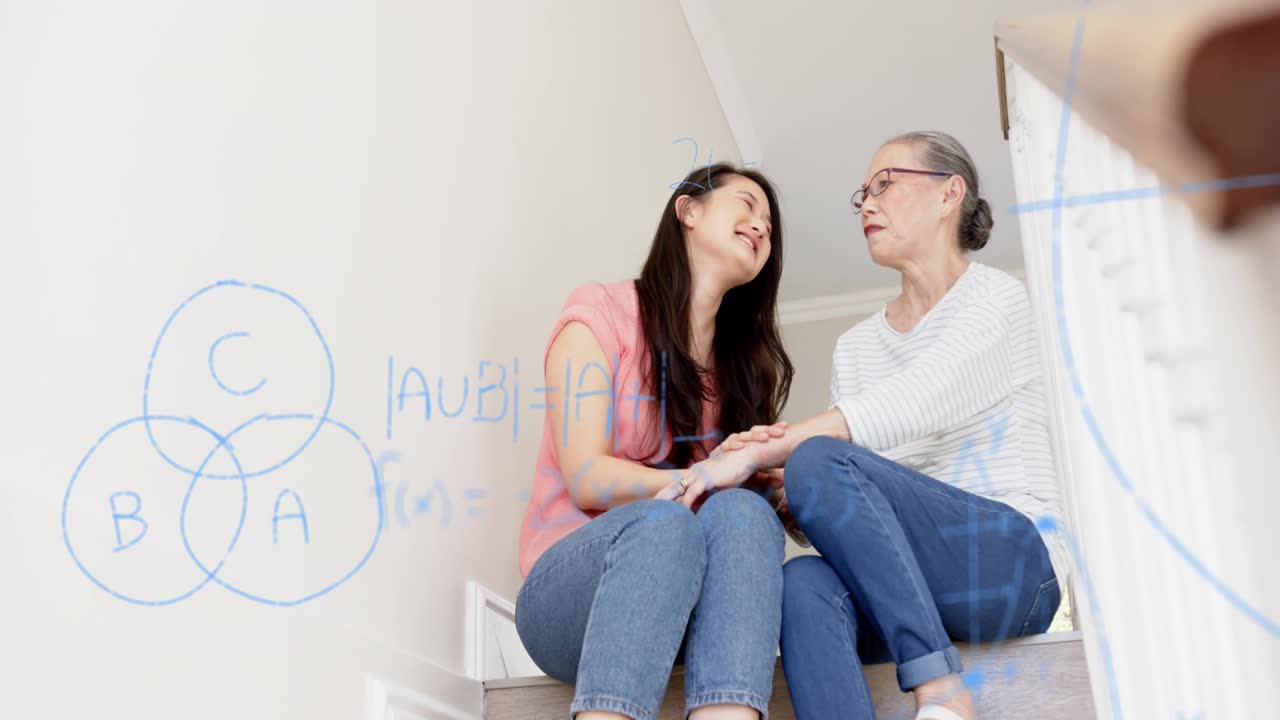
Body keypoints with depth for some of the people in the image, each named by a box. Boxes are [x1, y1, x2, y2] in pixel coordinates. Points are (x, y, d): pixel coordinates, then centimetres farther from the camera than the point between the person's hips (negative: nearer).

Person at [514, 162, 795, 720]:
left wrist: (770, 478, -17)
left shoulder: (749, 359, 15)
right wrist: (704, 476, -26)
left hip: (689, 601, 4)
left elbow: (743, 487, 7)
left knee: (742, 513, -30)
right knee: (662, 520, -36)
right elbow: (586, 479, -11)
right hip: (571, 585, -4)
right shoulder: (601, 312, -1)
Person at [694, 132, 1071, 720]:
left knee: (820, 461, -28)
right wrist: (783, 498, -14)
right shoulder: (855, 347, 19)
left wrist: (760, 454, -24)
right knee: (806, 584, -31)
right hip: (898, 585, 4)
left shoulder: (996, 298, 2)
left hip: (1015, 561, -4)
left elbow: (908, 406, -18)